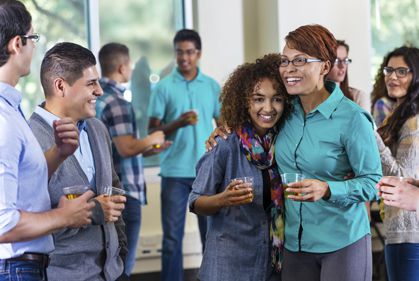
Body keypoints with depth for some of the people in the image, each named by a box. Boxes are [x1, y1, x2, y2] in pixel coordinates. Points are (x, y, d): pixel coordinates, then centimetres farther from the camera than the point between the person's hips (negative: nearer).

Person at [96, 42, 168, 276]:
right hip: (124, 192, -9)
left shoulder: (97, 97, 13)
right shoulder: (116, 102, -16)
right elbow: (127, 147, -24)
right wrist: (151, 140, -6)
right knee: (123, 264, -3)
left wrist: (147, 148, 24)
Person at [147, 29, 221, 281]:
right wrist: (178, 123, -19)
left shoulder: (212, 86, 6)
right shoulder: (164, 87, 0)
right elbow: (153, 132, -2)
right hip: (174, 172, -2)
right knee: (173, 237, 2)